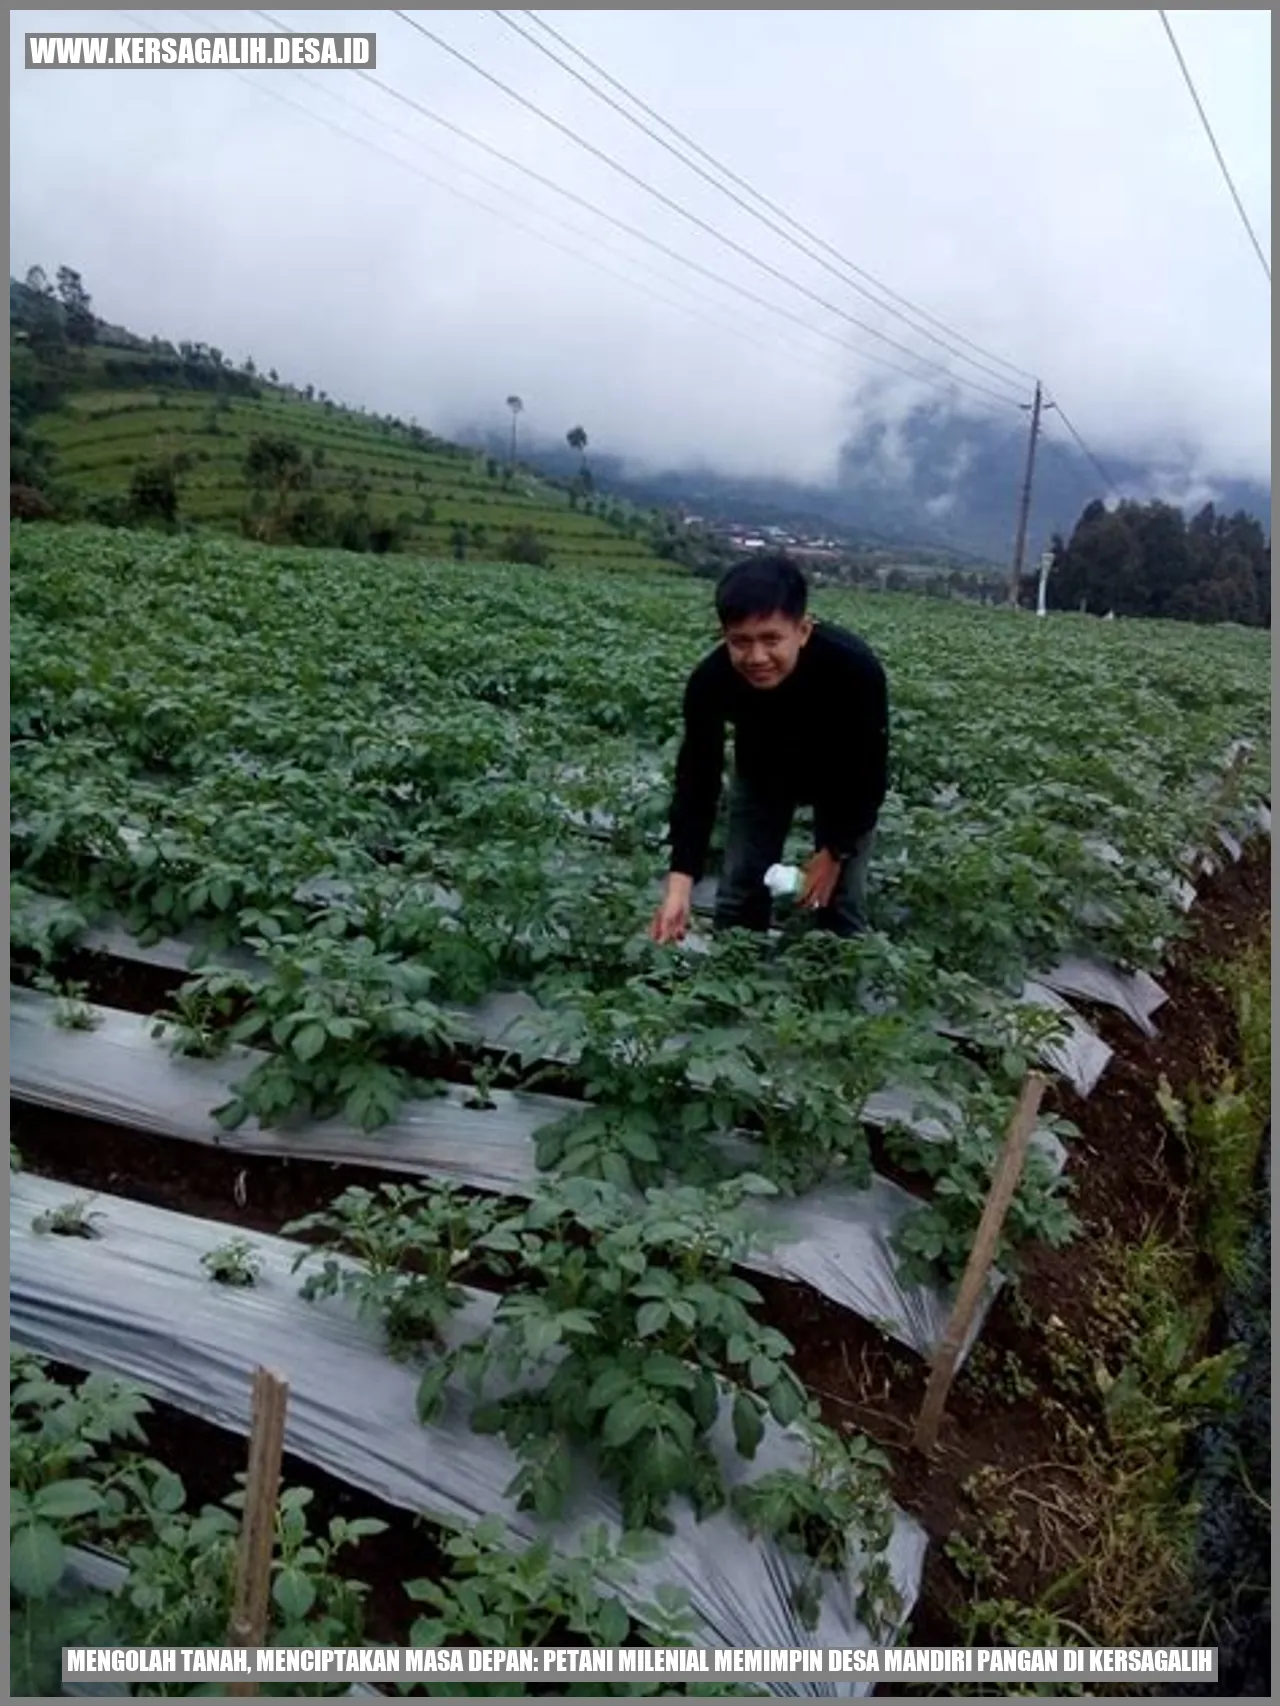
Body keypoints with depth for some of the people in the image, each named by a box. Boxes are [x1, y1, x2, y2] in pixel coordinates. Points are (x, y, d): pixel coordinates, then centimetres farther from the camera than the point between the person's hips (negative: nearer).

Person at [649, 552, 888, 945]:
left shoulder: (855, 669, -40)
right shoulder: (710, 680, -35)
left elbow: (870, 772, -25)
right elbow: (697, 777, -27)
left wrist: (837, 851, -21)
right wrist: (680, 880, -36)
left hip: (843, 781, -2)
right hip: (761, 773, 2)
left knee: (840, 904, -4)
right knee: (740, 895, 2)